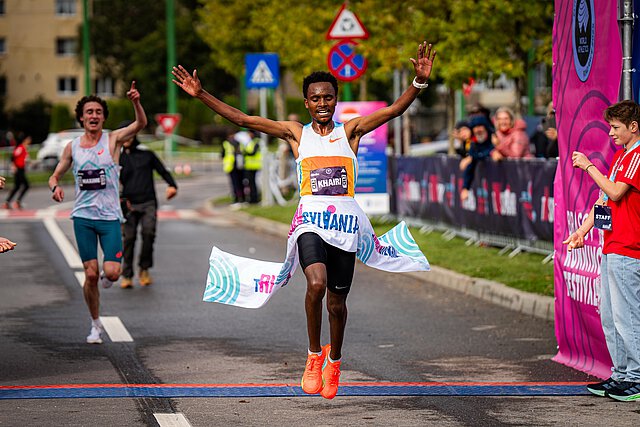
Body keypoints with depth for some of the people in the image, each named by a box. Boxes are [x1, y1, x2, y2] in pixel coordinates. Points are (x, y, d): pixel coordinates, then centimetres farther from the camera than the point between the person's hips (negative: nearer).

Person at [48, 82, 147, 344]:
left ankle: (107, 275, 25)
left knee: (111, 272, -13)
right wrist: (55, 187, -8)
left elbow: (141, 124, -18)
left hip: (110, 216, -1)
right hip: (83, 216, 2)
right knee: (90, 275, -2)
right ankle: (96, 324, 15)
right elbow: (55, 176, 16)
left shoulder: (113, 140, -1)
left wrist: (136, 102, -37)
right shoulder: (72, 147, 6)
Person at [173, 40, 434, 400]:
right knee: (317, 284, -27)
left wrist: (419, 82, -19)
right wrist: (201, 95, -1)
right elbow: (242, 119, 5)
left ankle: (334, 362, 34)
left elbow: (394, 110, -3)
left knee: (337, 300, 8)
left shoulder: (351, 130, 8)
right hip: (310, 219, -1)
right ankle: (314, 355, -9)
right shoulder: (296, 133, 8)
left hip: (346, 221, 1)